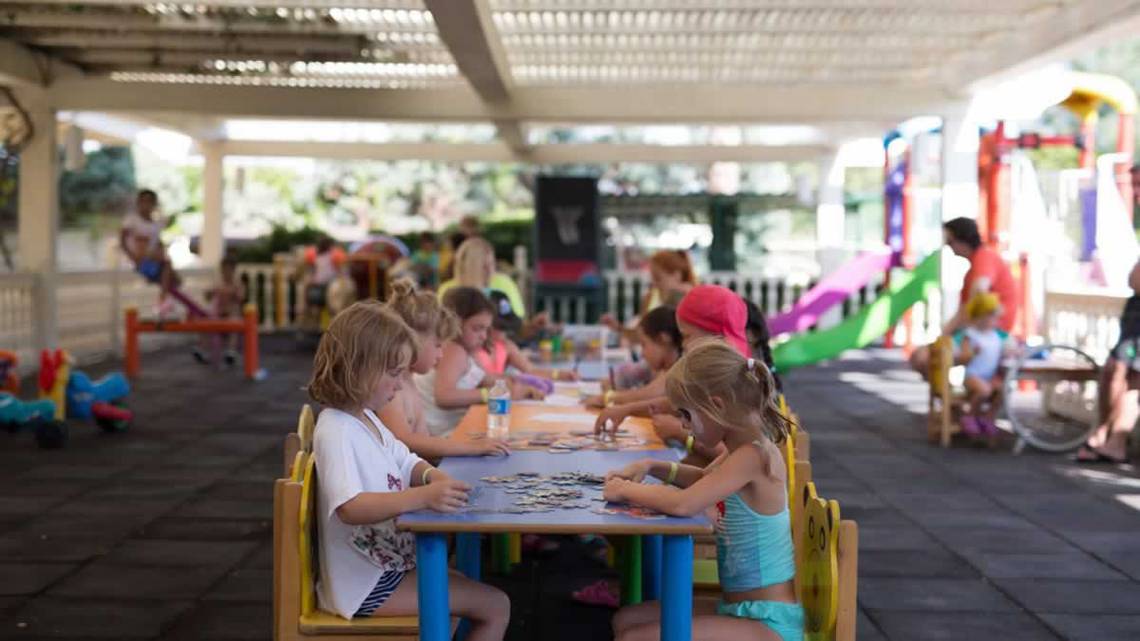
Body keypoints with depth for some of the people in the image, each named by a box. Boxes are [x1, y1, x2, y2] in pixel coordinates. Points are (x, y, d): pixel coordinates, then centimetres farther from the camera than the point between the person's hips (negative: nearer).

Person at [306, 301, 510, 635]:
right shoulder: (336, 432, -24)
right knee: (496, 607, -8)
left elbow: (406, 463, 18)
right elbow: (350, 507, -37)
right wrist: (424, 496, -45)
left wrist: (434, 476, -6)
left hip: (388, 564, 11)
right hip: (366, 583, -11)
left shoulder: (366, 418, 8)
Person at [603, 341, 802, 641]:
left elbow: (683, 505, -33)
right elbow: (704, 478, 30)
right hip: (740, 610, 10)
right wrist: (651, 467, 13)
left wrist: (626, 490, -15)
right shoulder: (746, 450, 7)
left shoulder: (753, 455, -22)